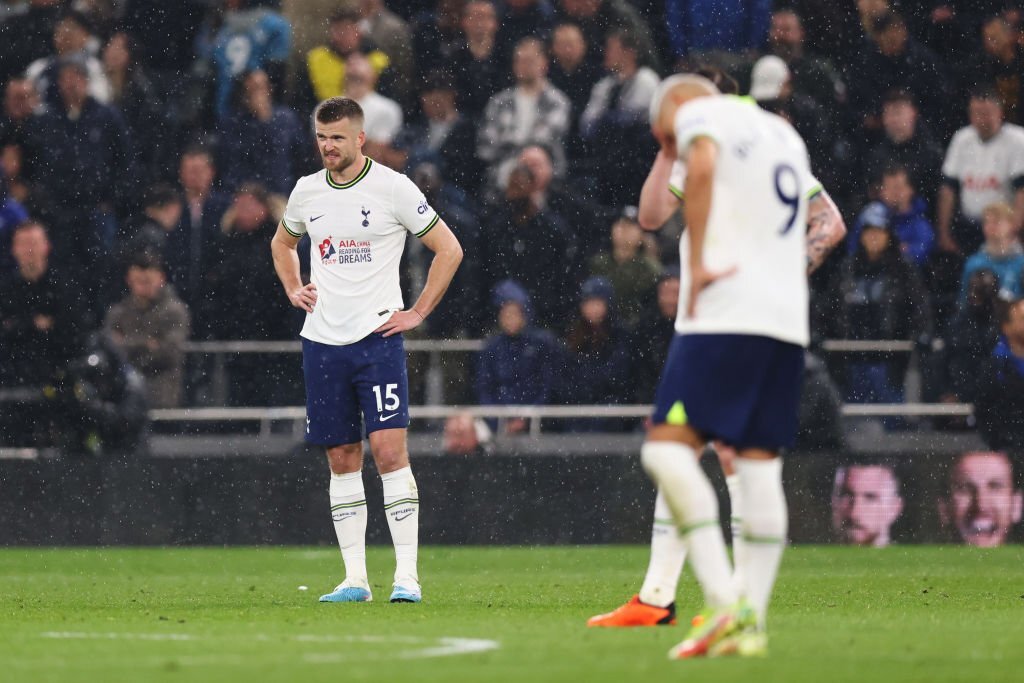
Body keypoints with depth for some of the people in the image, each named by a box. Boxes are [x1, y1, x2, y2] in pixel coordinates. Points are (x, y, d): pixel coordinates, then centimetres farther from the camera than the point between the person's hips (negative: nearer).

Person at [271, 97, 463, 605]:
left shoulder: (392, 187, -5)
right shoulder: (307, 192, 9)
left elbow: (449, 249, 0)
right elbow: (282, 244, 30)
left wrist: (418, 312, -3)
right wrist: (293, 290, 14)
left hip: (377, 337, -4)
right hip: (321, 341, 5)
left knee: (389, 451, -13)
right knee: (341, 460, 5)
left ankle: (407, 576, -11)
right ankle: (355, 578, 10)